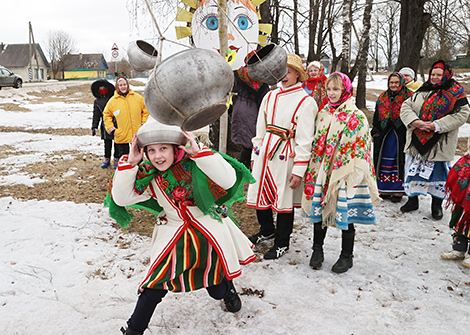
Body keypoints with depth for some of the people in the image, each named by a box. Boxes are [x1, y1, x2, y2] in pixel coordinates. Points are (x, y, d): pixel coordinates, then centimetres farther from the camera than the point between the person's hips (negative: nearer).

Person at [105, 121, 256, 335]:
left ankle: (228, 287, 51)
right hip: (173, 235, 2)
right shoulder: (147, 174, -6)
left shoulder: (192, 163, -19)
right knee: (155, 285, -3)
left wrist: (199, 152, -36)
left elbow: (229, 180, -31)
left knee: (217, 291, 13)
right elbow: (121, 199, -9)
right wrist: (129, 164, -18)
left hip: (210, 233, -2)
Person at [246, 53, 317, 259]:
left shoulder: (305, 102, -7)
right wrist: (255, 155, 15)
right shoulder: (270, 97, 10)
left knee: (284, 200, 5)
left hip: (286, 156, -6)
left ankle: (282, 243, 24)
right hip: (265, 152, 6)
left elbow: (305, 139, -11)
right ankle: (267, 230, 41)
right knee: (260, 194, 15)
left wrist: (299, 169, -15)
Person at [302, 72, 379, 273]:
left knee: (346, 214, 4)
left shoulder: (356, 117, -8)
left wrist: (351, 177, -15)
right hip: (321, 173, 5)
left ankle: (346, 256, 22)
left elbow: (360, 150, -10)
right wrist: (313, 170, 11)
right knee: (318, 209, 10)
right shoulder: (323, 114, 10)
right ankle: (317, 250, 29)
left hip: (345, 176, -5)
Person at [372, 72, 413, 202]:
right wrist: (375, 132, 11)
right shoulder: (382, 98, 12)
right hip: (383, 135, 5)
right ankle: (384, 190, 19)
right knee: (384, 162, 9)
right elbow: (376, 118, 18)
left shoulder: (408, 97, -3)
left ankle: (398, 191, 10)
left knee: (399, 162, 0)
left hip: (401, 135, -4)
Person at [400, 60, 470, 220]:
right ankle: (412, 200, 28)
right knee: (413, 171, 10)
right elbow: (406, 107, 4)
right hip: (416, 141, 3)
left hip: (440, 144, -3)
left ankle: (437, 205, 23)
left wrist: (437, 125, -20)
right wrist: (415, 122, -16)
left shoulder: (455, 93, -3)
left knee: (439, 174, 6)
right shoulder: (422, 91, 9)